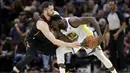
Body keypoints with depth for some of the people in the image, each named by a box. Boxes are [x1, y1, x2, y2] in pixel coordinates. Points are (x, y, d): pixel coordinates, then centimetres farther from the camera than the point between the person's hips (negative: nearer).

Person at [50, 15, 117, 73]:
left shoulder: (72, 21, -35)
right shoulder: (59, 29, -13)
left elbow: (92, 19, -35)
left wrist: (99, 34, -44)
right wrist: (57, 32, -28)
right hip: (75, 41, 6)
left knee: (101, 57, -9)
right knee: (59, 51, -6)